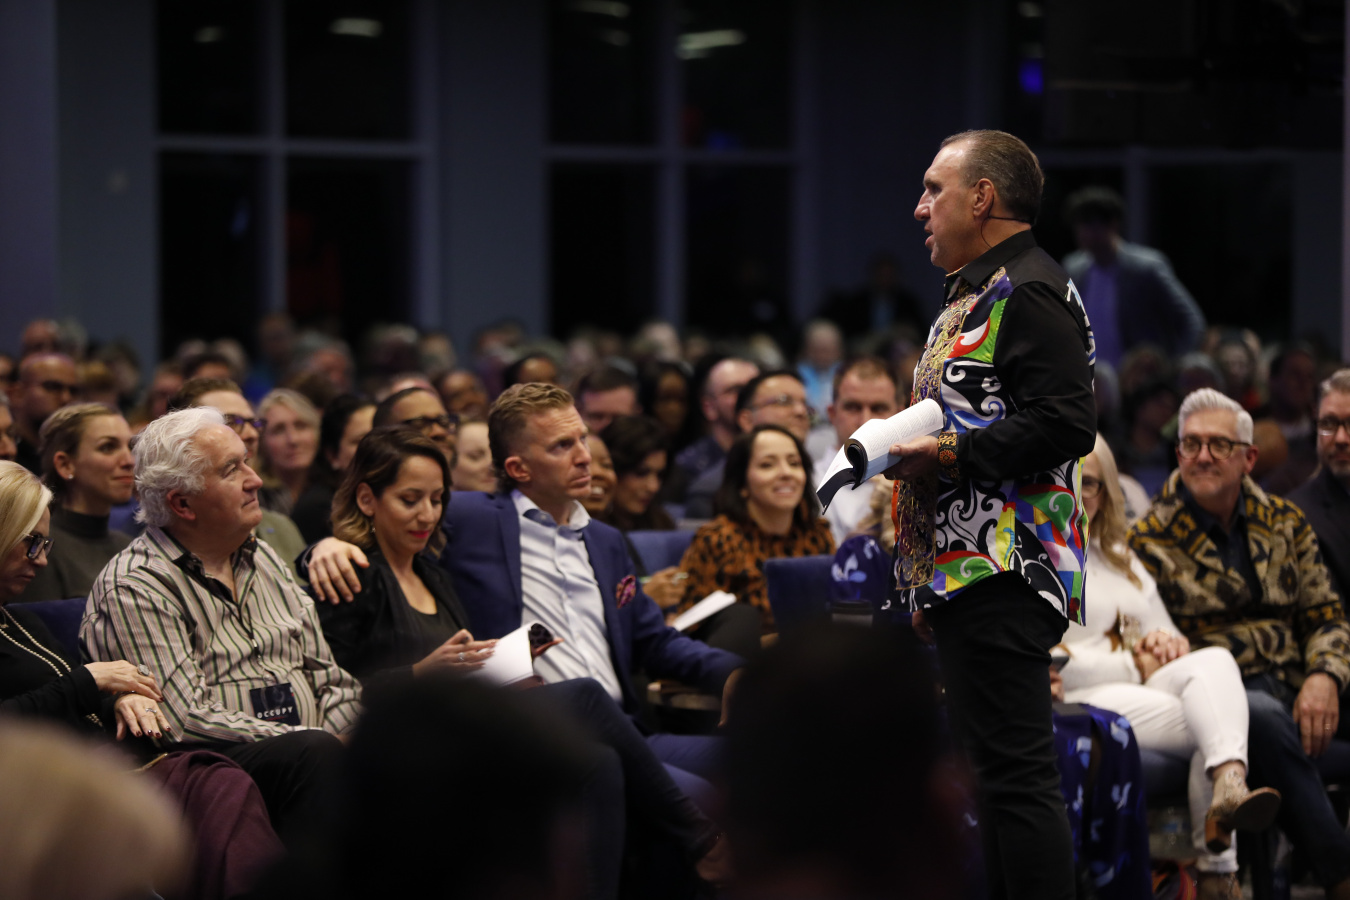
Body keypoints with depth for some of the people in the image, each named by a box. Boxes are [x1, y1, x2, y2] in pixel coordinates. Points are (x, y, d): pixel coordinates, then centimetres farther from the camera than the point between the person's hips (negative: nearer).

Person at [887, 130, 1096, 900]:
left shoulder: (1028, 293, -11)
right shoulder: (978, 295, 22)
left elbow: (1064, 426, -22)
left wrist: (949, 455, -18)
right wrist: (901, 446, 15)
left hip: (1002, 569, -11)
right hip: (965, 569, 11)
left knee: (1015, 770, -12)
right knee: (996, 765, 13)